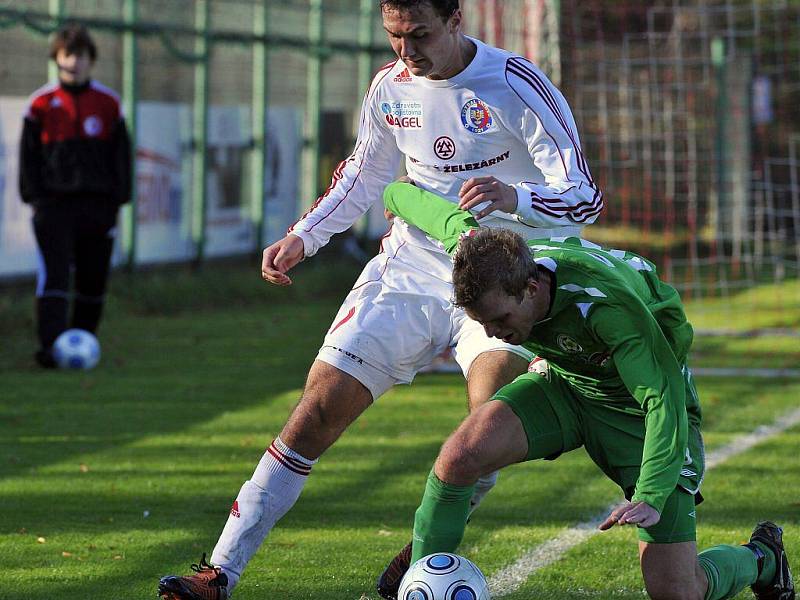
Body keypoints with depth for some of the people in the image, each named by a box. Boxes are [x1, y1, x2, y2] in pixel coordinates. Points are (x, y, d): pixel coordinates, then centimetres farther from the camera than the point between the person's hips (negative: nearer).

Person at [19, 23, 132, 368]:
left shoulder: (108, 103, 6)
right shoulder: (42, 103, 3)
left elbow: (121, 155, 10)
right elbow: (28, 155, 7)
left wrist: (117, 200, 4)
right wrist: (33, 197, -1)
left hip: (98, 203, 2)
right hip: (54, 203, -2)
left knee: (93, 281, 6)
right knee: (54, 275, -14)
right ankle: (49, 346, -20)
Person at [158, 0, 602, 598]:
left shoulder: (517, 87, -15)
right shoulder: (391, 86, 2)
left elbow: (585, 199, -19)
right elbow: (364, 174, 21)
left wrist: (515, 198, -39)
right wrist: (304, 237, 7)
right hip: (407, 272, 4)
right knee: (318, 412, -6)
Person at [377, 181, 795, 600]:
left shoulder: (606, 305, -40)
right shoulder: (475, 252, -23)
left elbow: (664, 400, -39)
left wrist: (650, 498, -48)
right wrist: (398, 196, 20)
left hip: (640, 400, -5)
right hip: (562, 382, 5)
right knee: (460, 456, -26)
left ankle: (760, 558, 24)